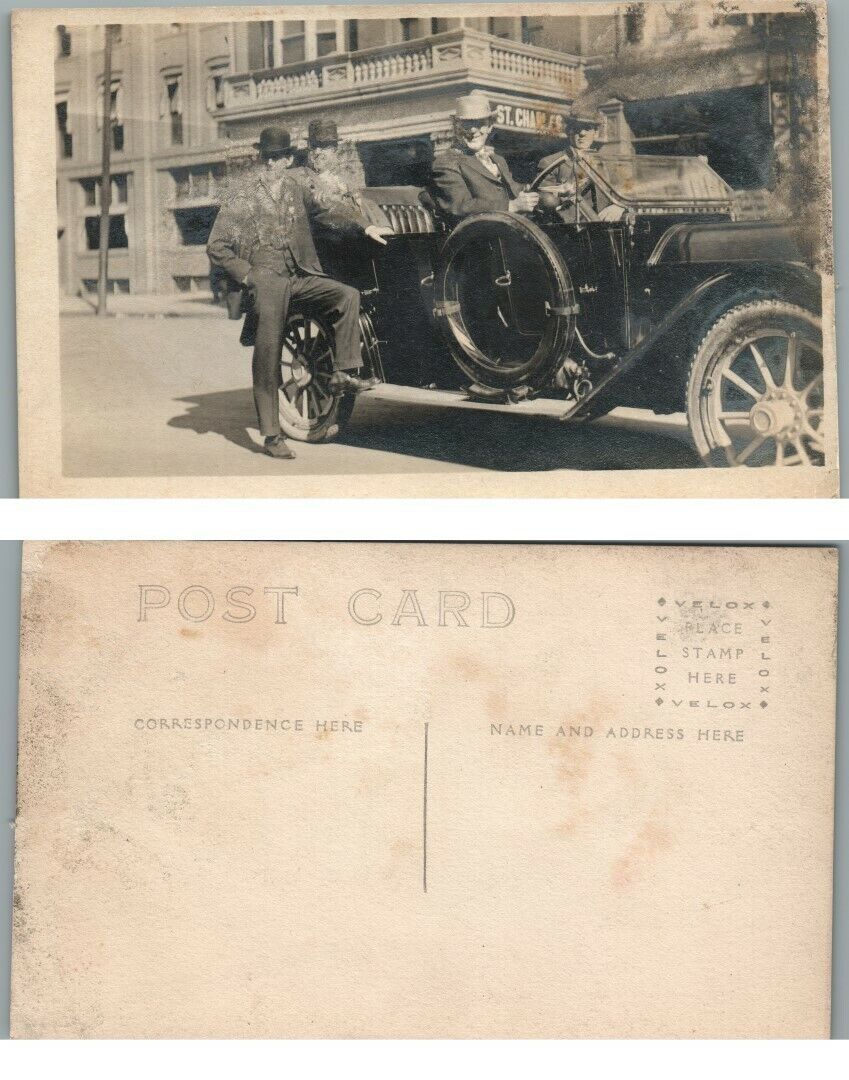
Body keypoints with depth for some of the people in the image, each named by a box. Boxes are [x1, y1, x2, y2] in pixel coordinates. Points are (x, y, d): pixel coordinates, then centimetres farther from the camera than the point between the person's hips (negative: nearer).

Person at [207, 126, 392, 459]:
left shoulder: (296, 189, 9)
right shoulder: (242, 203, -4)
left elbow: (323, 213, 26)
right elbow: (216, 248, -2)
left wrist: (364, 227, 18)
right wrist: (248, 276, -11)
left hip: (300, 278, 5)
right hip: (268, 282, -5)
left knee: (348, 295, -14)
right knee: (268, 356, -7)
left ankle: (343, 372, -10)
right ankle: (272, 435, 0)